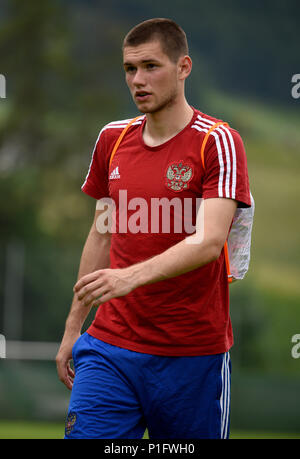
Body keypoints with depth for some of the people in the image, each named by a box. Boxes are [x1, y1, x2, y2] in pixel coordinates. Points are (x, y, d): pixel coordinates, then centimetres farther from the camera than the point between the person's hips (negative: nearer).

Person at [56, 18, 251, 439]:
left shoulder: (218, 142, -9)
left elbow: (209, 241, -21)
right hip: (110, 347, 4)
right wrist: (74, 326, 16)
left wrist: (131, 277, -35)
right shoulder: (112, 139, 10)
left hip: (193, 355, -4)